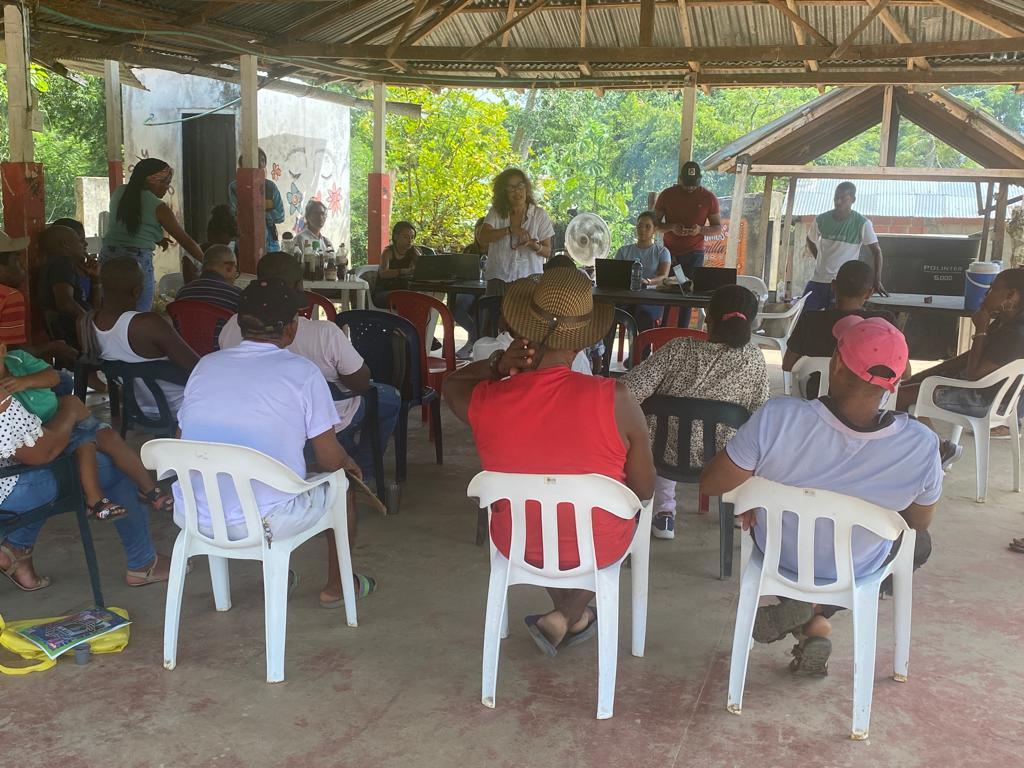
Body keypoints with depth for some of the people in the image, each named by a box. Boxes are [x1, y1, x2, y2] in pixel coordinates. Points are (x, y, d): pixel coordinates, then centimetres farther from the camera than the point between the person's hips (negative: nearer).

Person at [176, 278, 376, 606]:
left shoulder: (206, 365, 5)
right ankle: (336, 585, 39)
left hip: (192, 517, 5)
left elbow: (184, 438, 15)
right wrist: (348, 463, 19)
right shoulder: (302, 372, -8)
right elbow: (330, 459, -6)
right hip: (263, 523, -5)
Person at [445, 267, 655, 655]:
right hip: (597, 549, -1)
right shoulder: (614, 399, -28)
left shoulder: (484, 401, -22)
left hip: (517, 544, 2)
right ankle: (563, 619, 30)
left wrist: (497, 365, -13)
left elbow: (451, 382, 5)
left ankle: (574, 617, 45)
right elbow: (644, 489, -14)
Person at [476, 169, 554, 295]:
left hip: (529, 277, 0)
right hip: (499, 277, 1)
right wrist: (510, 230, -21)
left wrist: (534, 245, -18)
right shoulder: (496, 213, 6)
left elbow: (547, 252, 5)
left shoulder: (539, 215, 4)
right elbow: (481, 236, -9)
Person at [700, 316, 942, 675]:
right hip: (857, 570, 0)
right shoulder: (920, 446, -28)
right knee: (920, 542, 33)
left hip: (779, 554, 1)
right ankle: (816, 615, 13)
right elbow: (920, 521, -8)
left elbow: (710, 484, -22)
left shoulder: (777, 418, -33)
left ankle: (811, 624, 19)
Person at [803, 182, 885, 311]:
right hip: (818, 280, 3)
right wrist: (822, 261, 11)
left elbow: (876, 251, -4)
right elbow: (810, 241, 20)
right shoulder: (821, 219, 1)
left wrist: (877, 281, -9)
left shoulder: (862, 224, -8)